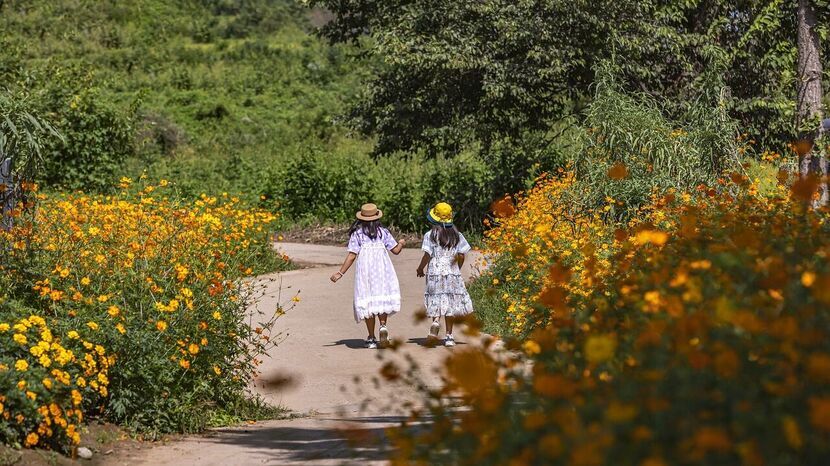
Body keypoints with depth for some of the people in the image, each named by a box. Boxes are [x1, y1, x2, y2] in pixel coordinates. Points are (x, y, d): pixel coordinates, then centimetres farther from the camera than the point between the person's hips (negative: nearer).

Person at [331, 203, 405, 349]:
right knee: (382, 298, 9)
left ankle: (371, 338, 5)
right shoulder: (383, 232, 8)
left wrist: (340, 273, 0)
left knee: (367, 301, 4)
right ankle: (383, 326, -17)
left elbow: (352, 255, -3)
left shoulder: (357, 233, 3)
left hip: (364, 268, -1)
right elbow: (396, 250, 8)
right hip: (382, 267, 1)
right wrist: (401, 243, 31)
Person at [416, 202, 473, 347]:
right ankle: (449, 336, 9)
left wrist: (420, 269, 6)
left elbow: (427, 255, -10)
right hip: (453, 274, 2)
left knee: (437, 301, 5)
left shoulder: (430, 235, -6)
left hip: (435, 272, -2)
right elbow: (461, 255, 1)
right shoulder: (456, 235, 4)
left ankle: (435, 321, -26)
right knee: (450, 304, 8)